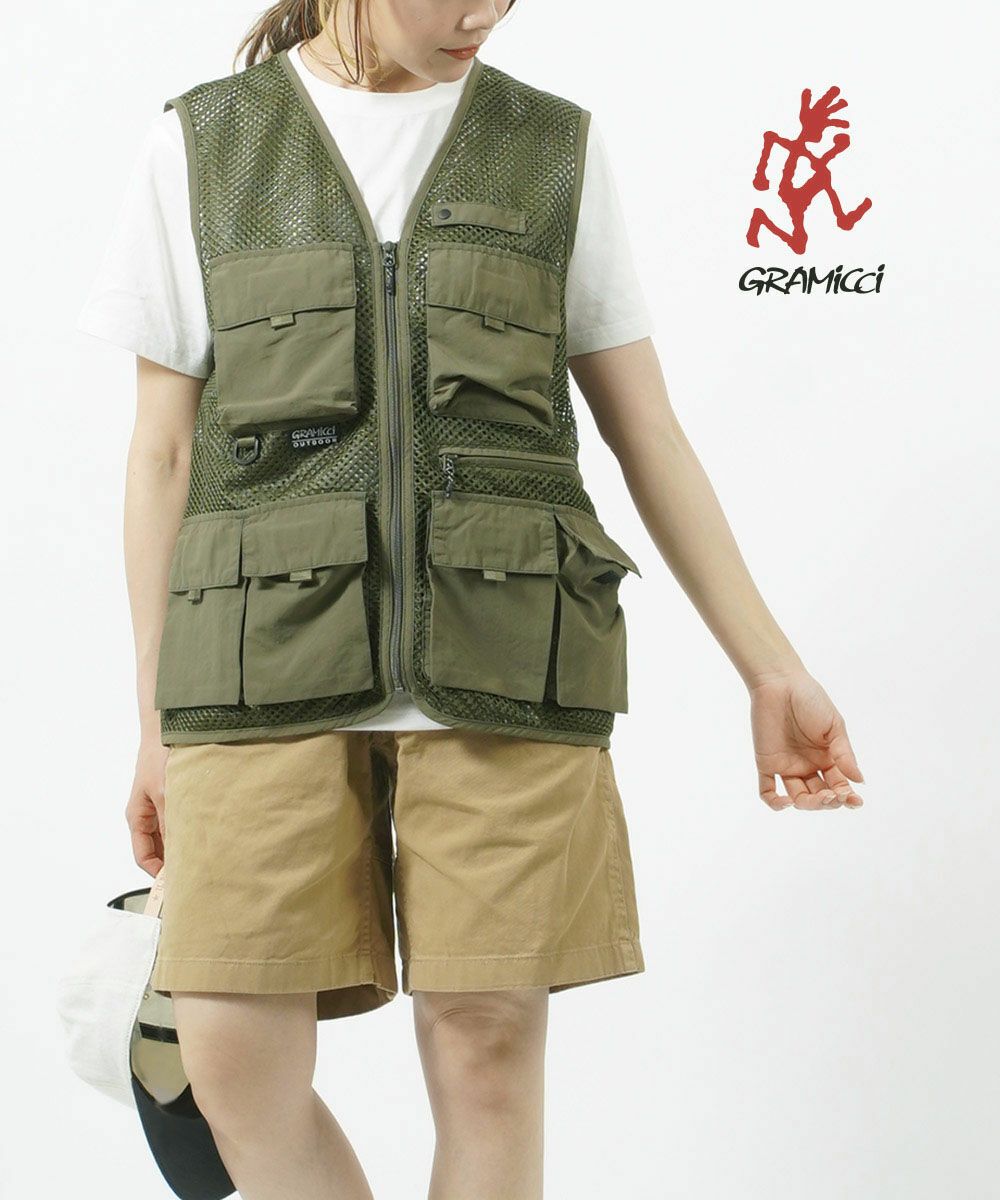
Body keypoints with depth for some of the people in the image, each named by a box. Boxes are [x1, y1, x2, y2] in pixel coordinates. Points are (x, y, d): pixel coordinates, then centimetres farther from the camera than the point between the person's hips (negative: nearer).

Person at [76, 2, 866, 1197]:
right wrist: (160, 724, 9)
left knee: (487, 1053, -2)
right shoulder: (199, 146, 10)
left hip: (502, 661, 0)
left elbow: (650, 438, 12)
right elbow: (163, 452, 10)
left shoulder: (556, 150, 11)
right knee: (236, 1062, -6)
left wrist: (772, 670, 8)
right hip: (274, 655, 0)